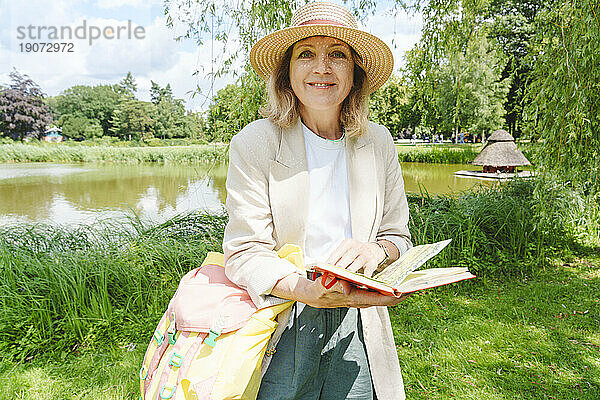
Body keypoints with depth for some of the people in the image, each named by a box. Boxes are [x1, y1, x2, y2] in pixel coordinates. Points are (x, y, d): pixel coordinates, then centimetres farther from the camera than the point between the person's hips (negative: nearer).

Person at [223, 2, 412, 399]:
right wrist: (311, 291, -31)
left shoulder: (378, 142, 0)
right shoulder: (254, 144, -11)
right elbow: (245, 254, -15)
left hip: (358, 327, 3)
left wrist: (375, 251, -19)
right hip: (282, 328, -2)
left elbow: (399, 237, 5)